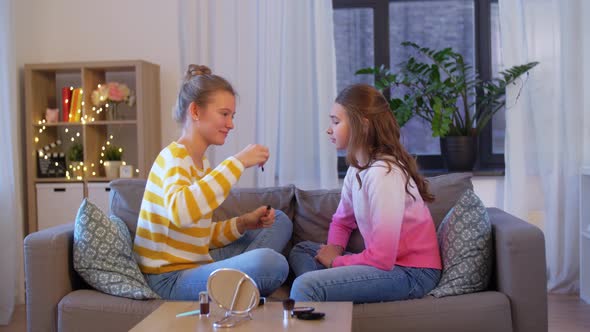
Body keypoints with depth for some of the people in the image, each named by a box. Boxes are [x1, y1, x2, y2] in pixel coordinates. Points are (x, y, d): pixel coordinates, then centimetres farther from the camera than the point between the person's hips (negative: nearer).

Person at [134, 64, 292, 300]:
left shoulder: (202, 164, 12)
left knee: (280, 221, 20)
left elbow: (204, 235, 13)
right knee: (272, 262, -33)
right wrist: (237, 162, -32)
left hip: (197, 263, 10)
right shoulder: (174, 156, -14)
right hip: (170, 278, -10)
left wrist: (244, 223, -4)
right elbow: (180, 212, -38)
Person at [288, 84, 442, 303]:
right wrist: (334, 250, 2)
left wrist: (335, 261, -7)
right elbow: (341, 220, 23)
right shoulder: (357, 168, 6)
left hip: (411, 274, -10)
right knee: (301, 251, 13)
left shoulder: (383, 173, -21)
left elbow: (382, 258, -23)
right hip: (388, 261, 10)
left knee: (305, 286, -26)